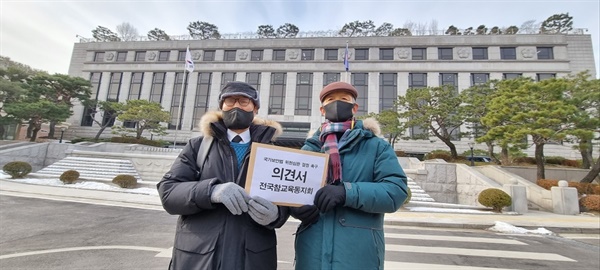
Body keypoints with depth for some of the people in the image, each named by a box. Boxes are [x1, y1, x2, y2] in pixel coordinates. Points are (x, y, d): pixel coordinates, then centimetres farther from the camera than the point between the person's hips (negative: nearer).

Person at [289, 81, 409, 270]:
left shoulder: (376, 147, 3)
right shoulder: (309, 148, 10)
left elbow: (396, 190, -10)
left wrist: (347, 192, -23)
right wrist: (294, 206, -14)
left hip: (359, 253, -2)